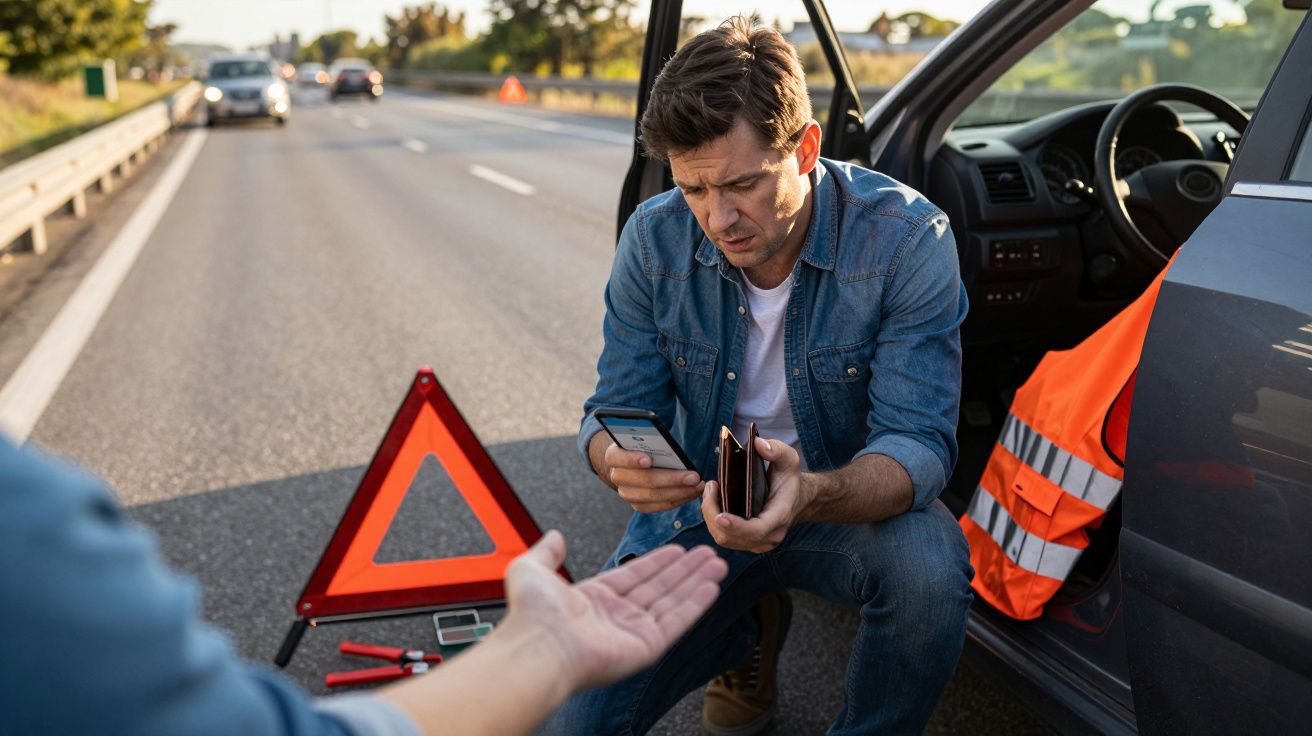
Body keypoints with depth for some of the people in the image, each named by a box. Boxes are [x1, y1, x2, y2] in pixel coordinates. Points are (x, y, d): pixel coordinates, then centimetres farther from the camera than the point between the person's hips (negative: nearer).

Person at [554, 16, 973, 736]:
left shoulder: (907, 238, -21)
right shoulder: (654, 238, -12)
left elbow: (918, 441, -24)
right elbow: (614, 411, -7)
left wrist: (808, 494, -46)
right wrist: (619, 463, -33)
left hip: (853, 503, -2)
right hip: (698, 502, 2)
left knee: (929, 567, -36)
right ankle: (749, 631, 20)